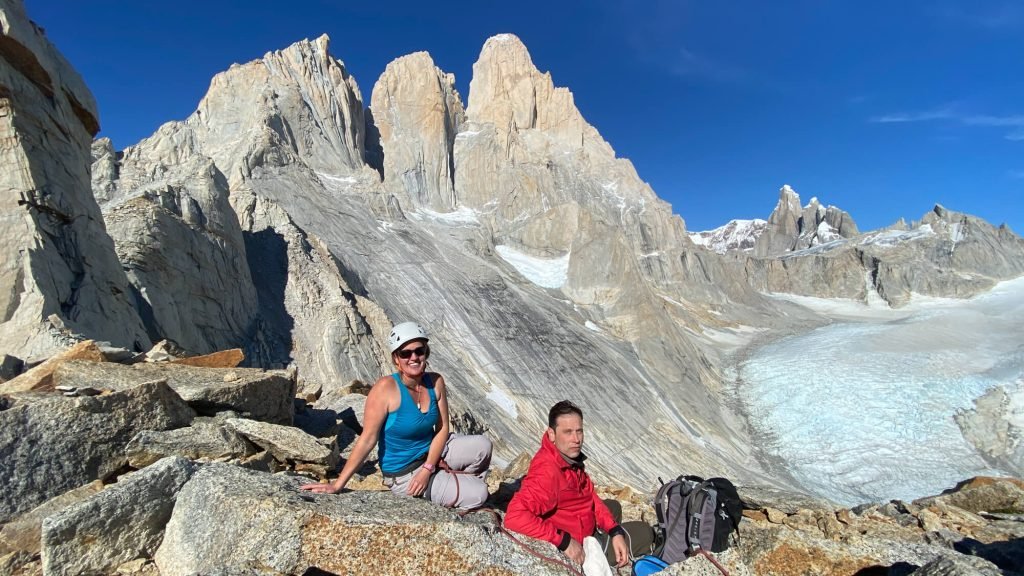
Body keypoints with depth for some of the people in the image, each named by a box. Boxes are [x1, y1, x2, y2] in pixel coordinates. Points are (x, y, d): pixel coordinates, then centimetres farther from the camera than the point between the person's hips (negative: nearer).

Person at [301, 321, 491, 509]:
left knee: (483, 446, -9)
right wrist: (338, 485, -24)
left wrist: (427, 469, -15)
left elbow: (442, 428, -4)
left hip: (432, 452, 5)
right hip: (404, 474, -5)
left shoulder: (436, 382, -9)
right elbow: (367, 439, -23)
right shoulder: (386, 388, -25)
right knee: (477, 495, -12)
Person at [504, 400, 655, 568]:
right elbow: (514, 517, -45)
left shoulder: (570, 456, -8)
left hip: (581, 524, 8)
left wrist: (615, 532, -7)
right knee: (644, 533, 9)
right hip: (578, 547, -8)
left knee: (614, 506, 33)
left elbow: (590, 496, 2)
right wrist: (565, 541, -39)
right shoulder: (547, 472, -36)